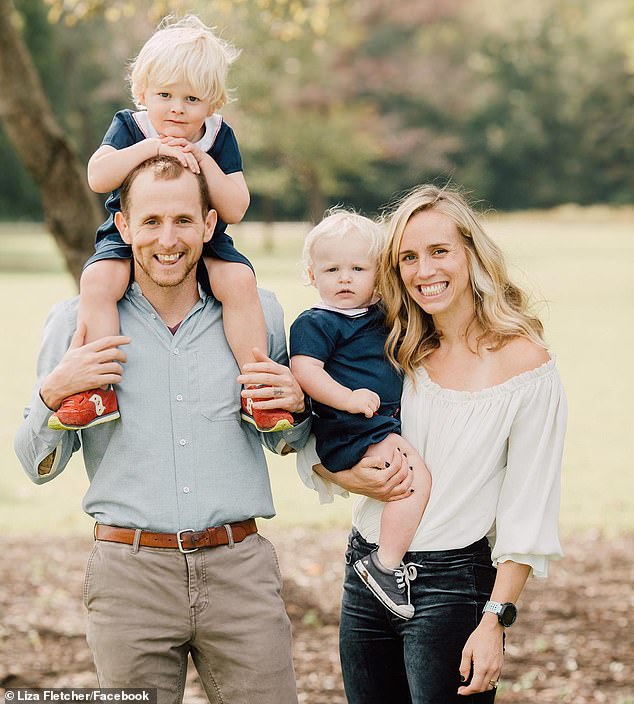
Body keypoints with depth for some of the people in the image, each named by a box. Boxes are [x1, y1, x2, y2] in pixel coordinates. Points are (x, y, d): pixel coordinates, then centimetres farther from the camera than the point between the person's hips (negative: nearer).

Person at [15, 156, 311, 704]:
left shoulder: (257, 314, 7)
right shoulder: (76, 323, 2)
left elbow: (285, 442, 21)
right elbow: (39, 467, 7)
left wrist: (295, 406, -1)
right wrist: (53, 393, -11)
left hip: (240, 570, 1)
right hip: (130, 573, -1)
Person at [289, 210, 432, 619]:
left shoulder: (383, 315, 16)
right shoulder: (314, 324, -9)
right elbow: (305, 370, -21)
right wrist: (348, 399, -29)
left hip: (388, 423, 10)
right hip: (352, 432, -10)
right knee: (416, 477, -23)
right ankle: (385, 566, -20)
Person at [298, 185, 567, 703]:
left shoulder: (525, 364, -9)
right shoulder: (396, 351, 5)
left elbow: (527, 514, -9)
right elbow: (313, 448, 11)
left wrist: (494, 621, -14)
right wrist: (355, 479, -11)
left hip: (454, 583, -5)